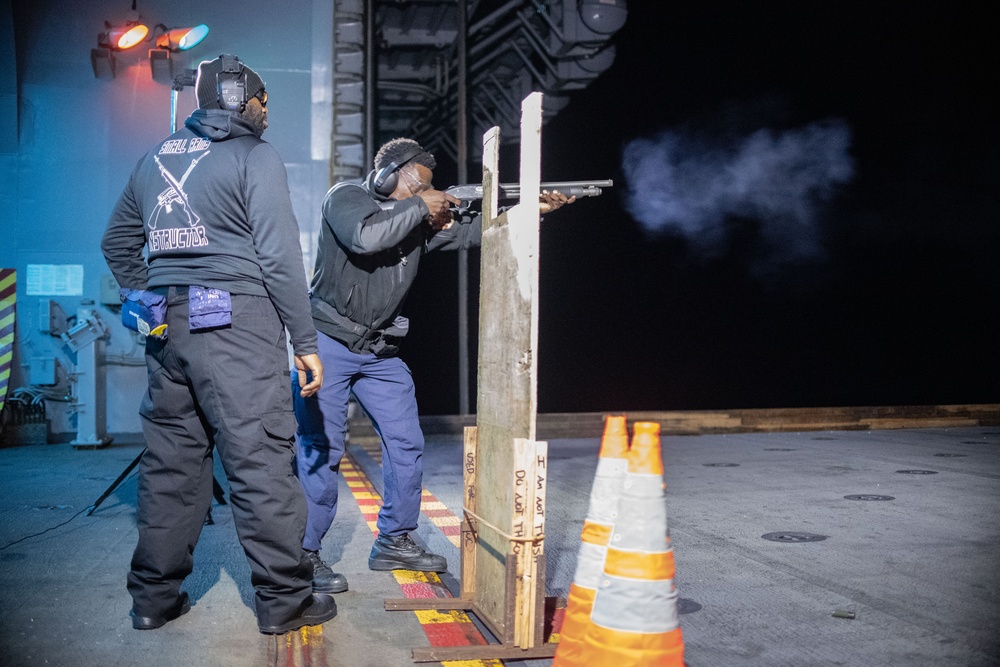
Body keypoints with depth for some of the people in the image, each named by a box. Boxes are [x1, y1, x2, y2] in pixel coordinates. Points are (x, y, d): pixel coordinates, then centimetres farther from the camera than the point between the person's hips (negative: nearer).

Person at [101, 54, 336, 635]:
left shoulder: (156, 158, 18)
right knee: (262, 460, -3)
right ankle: (284, 599, 4)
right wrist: (306, 340, -8)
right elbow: (280, 255, -10)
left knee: (171, 460, 12)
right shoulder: (254, 156, -3)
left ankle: (155, 596, 20)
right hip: (237, 322, -7)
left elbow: (118, 242, 24)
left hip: (168, 324, 7)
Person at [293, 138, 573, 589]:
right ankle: (304, 553, 2)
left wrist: (534, 208, -7)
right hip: (329, 343, -7)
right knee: (321, 449, -8)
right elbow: (364, 237, -27)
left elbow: (472, 231, 4)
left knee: (406, 443, 6)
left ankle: (395, 542, 20)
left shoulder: (422, 220, 10)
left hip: (380, 351, 7)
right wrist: (418, 206, -17)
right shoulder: (345, 197, -7)